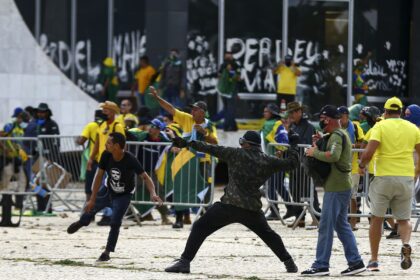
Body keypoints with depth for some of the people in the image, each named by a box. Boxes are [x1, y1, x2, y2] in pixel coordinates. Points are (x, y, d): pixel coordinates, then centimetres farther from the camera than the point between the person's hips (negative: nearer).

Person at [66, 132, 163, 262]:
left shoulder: (130, 160, -33)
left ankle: (107, 253, 1)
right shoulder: (106, 156, -22)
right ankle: (81, 223, 53)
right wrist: (93, 199, -14)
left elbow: (145, 177, -33)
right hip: (108, 191, 4)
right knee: (90, 207, 16)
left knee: (115, 223, -16)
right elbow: (99, 176, -15)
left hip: (123, 196, -4)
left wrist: (153, 194, -51)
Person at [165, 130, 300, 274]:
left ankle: (184, 262, -8)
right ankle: (289, 263, 25)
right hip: (253, 208, 4)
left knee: (200, 228, 3)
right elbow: (291, 163, 15)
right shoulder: (268, 161, 7)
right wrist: (293, 145, 32)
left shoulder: (236, 154, 0)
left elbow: (213, 149, 1)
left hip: (229, 205, -4)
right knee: (268, 234, 27)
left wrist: (189, 143, 7)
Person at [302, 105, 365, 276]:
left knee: (326, 226, -7)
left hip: (336, 188, -10)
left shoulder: (336, 136, -14)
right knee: (341, 225, 14)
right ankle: (355, 262, 12)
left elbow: (333, 156, -30)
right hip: (343, 186, 10)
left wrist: (315, 152, -17)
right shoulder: (342, 134, 19)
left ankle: (321, 265, -5)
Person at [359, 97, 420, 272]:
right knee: (404, 219, 13)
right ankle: (405, 244, -18)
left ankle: (374, 260, 13)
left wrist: (362, 165, 5)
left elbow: (369, 152, -14)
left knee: (377, 219, 11)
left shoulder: (380, 126, -2)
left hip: (384, 177, -2)